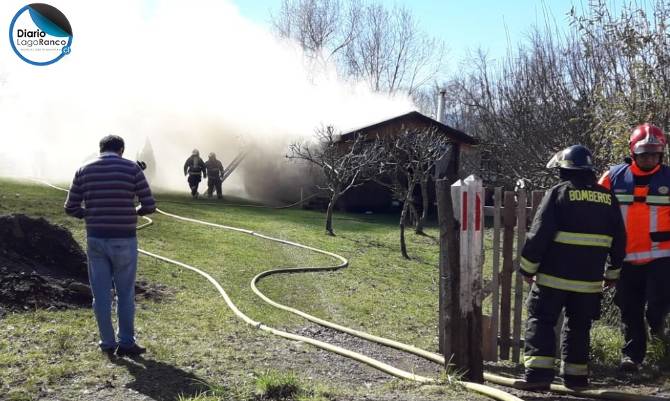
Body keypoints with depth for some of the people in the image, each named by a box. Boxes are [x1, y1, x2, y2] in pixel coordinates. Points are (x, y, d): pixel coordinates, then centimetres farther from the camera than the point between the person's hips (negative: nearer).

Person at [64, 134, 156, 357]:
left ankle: (107, 342, 17)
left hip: (95, 239, 2)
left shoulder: (84, 170, 3)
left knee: (101, 293, 10)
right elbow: (149, 206, -6)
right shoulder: (132, 168, -4)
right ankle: (126, 342, 15)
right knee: (125, 293, 10)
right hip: (123, 240, -2)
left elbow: (71, 208, 4)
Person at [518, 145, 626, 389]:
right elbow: (619, 239, 13)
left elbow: (539, 234, -11)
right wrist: (613, 272, 23)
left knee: (540, 321, 3)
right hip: (590, 279, 5)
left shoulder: (558, 193, -7)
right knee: (578, 326, 16)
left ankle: (539, 372, -6)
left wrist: (527, 267, -2)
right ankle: (576, 376, 20)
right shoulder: (607, 198, 8)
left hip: (554, 275, -4)